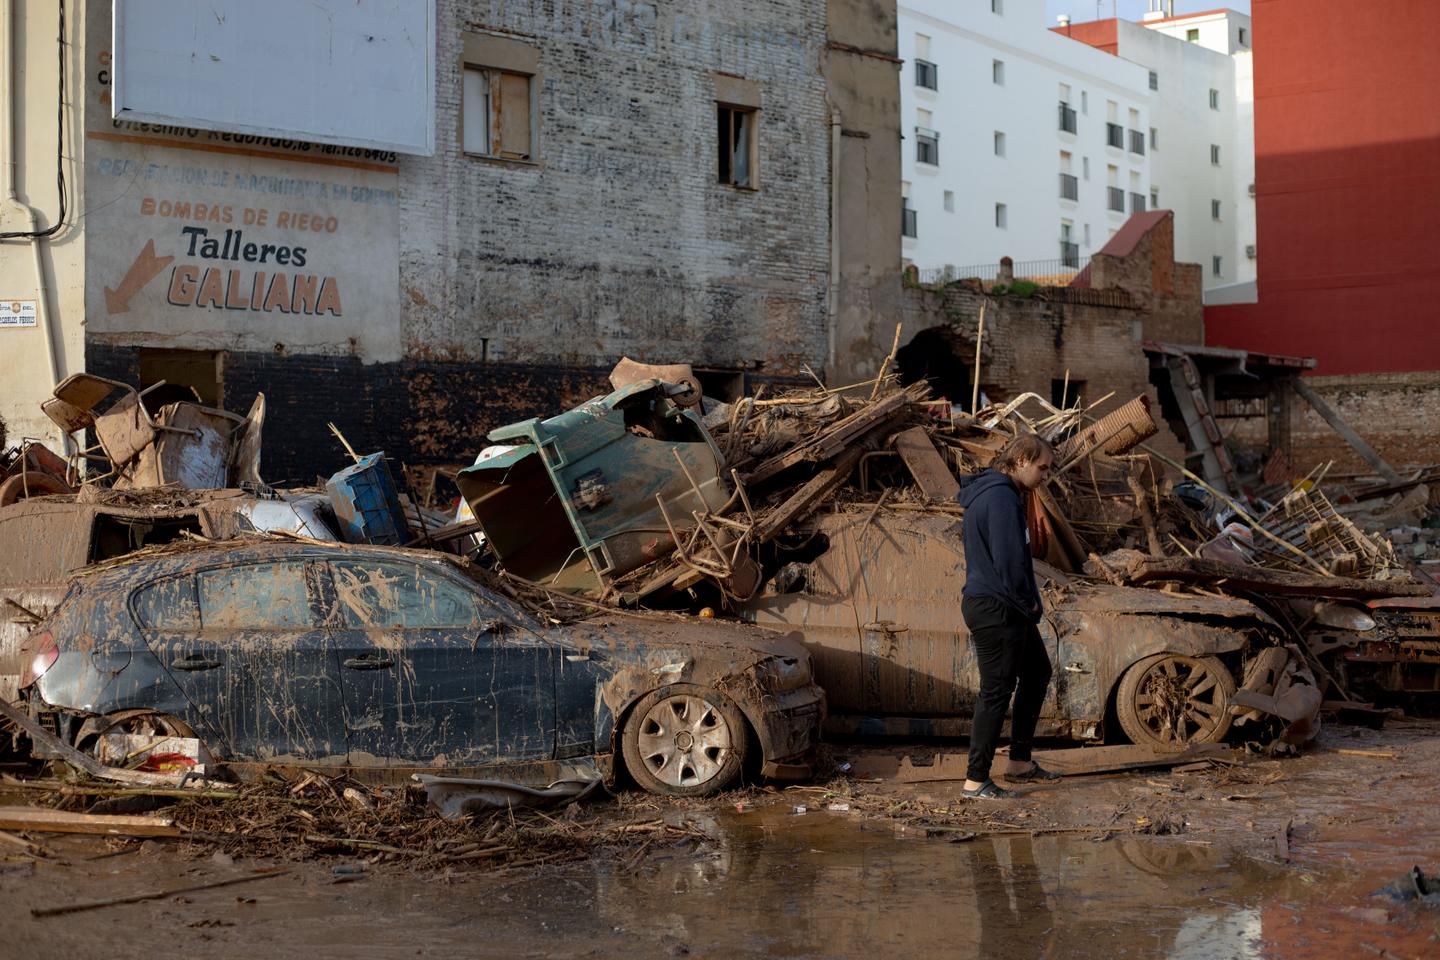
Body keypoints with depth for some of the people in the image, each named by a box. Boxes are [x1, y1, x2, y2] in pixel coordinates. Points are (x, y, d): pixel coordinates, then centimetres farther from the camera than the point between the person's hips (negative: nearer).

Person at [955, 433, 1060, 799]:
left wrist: (1027, 602, 14)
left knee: (1037, 672, 21)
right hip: (996, 608, -11)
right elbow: (1009, 559, -23)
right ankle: (976, 780, 4)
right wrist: (1028, 602, -11)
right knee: (996, 692, -4)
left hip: (1008, 608, 11)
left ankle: (1020, 762, 28)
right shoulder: (1001, 496, -19)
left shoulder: (996, 492, 15)